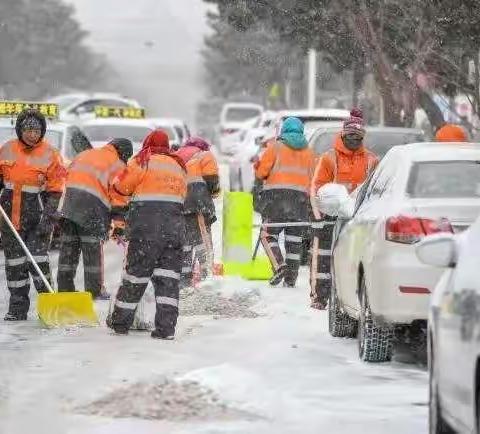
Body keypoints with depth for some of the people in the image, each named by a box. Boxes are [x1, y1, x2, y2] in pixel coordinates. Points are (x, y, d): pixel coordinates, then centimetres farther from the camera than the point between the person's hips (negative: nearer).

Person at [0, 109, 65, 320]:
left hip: (37, 213, -4)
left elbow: (55, 191, -7)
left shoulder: (50, 154, -6)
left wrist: (48, 219, -13)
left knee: (37, 256, -13)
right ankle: (18, 307, 14)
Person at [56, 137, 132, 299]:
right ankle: (95, 290, 2)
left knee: (68, 249, 10)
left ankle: (64, 287, 14)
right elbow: (119, 195, -4)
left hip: (68, 205, 6)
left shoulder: (84, 155, 22)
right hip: (92, 211, -6)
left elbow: (66, 177, 22)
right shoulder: (117, 165, 2)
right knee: (93, 251, 1)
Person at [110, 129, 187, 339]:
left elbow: (123, 186, 1)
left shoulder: (143, 160, 2)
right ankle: (166, 327, -4)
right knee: (168, 276, 4)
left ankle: (120, 322, 14)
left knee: (136, 271, 4)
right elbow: (182, 194, 16)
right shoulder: (179, 165, 18)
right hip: (175, 225, 4)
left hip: (146, 225, -4)